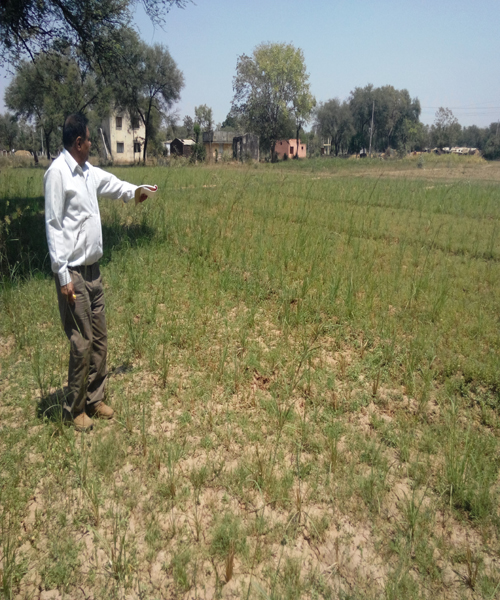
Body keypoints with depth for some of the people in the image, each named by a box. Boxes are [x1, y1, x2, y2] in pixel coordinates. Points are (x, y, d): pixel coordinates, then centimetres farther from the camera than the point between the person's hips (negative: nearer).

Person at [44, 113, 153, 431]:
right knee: (82, 343, -3)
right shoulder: (57, 173, -14)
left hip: (94, 269, 9)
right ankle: (74, 409, 16)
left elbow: (111, 182, 34)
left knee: (100, 338, 13)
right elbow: (53, 226, -16)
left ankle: (94, 399, 28)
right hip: (74, 273, -9)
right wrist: (63, 276, -18)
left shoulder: (88, 171, 11)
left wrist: (136, 191, 51)